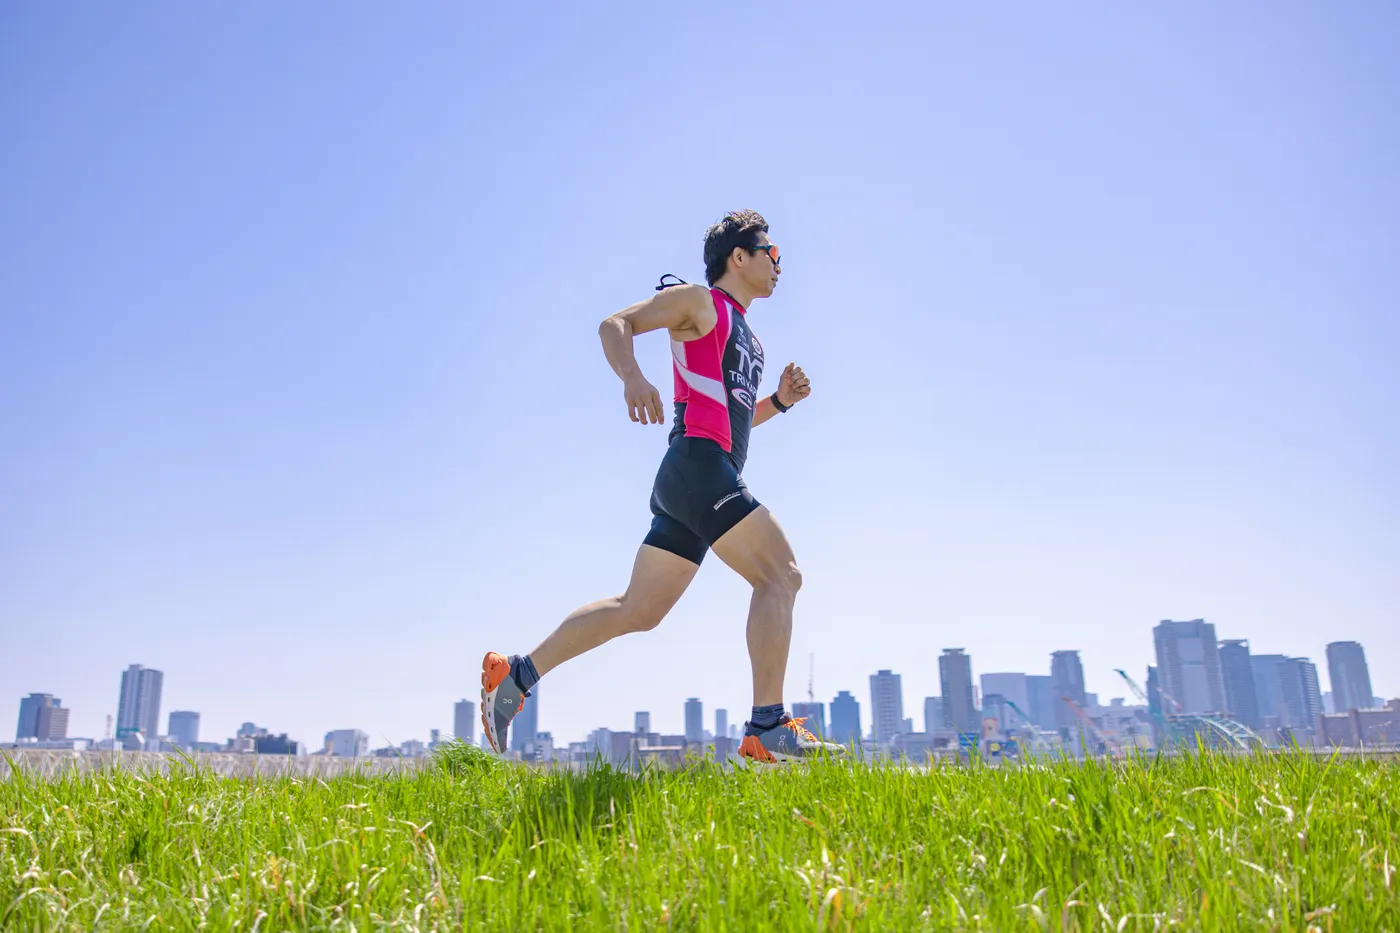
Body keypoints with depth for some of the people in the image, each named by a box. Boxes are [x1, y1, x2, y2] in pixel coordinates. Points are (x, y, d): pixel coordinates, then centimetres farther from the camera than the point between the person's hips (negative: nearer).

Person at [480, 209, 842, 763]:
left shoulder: (745, 335, 29)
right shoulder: (697, 301, 4)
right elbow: (614, 326, -4)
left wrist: (779, 400, 17)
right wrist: (632, 376, -25)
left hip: (713, 476, 9)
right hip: (696, 465, -9)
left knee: (638, 610, 6)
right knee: (780, 575, -13)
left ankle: (514, 675, 11)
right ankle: (768, 729, -14)